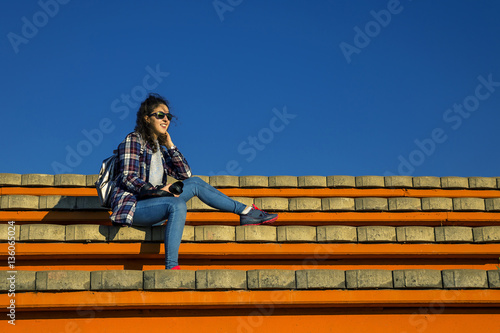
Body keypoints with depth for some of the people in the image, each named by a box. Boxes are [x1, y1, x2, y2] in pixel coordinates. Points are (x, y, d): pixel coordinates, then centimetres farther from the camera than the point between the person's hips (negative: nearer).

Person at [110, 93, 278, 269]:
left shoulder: (160, 147, 19)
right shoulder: (133, 140, -3)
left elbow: (185, 174, 13)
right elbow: (128, 178, -14)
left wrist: (170, 146, 4)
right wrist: (157, 190, -27)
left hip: (151, 204, 7)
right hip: (132, 207, -7)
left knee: (195, 183, -4)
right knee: (177, 205, -34)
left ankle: (246, 212, -1)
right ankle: (171, 267, -43)